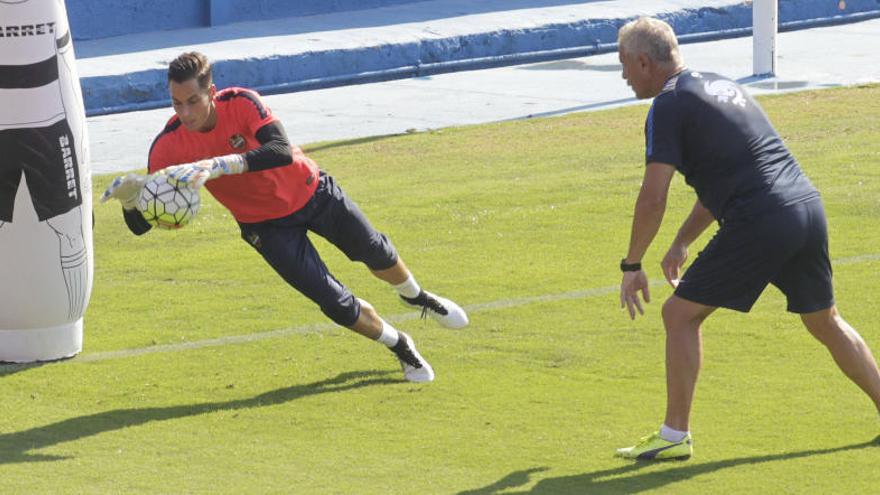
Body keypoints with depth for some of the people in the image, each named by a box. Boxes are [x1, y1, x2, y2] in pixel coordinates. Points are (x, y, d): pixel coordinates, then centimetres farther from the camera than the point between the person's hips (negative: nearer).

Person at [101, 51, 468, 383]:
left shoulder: (241, 103, -30)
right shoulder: (168, 146, -26)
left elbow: (281, 151, -47)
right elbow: (141, 224, -25)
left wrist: (218, 165, -57)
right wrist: (129, 198, -49)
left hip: (311, 191, 0)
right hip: (268, 225, 0)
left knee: (377, 254, 20)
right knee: (337, 305, -6)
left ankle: (417, 297, 56)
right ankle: (400, 347, 24)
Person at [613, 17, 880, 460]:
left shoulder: (669, 105, -5)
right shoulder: (719, 86, 22)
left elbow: (653, 197, -11)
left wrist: (632, 265, -1)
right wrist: (682, 242, 33)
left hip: (760, 224, -8)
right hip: (807, 206, 8)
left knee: (680, 314, 2)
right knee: (825, 321, 24)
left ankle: (675, 436, 3)